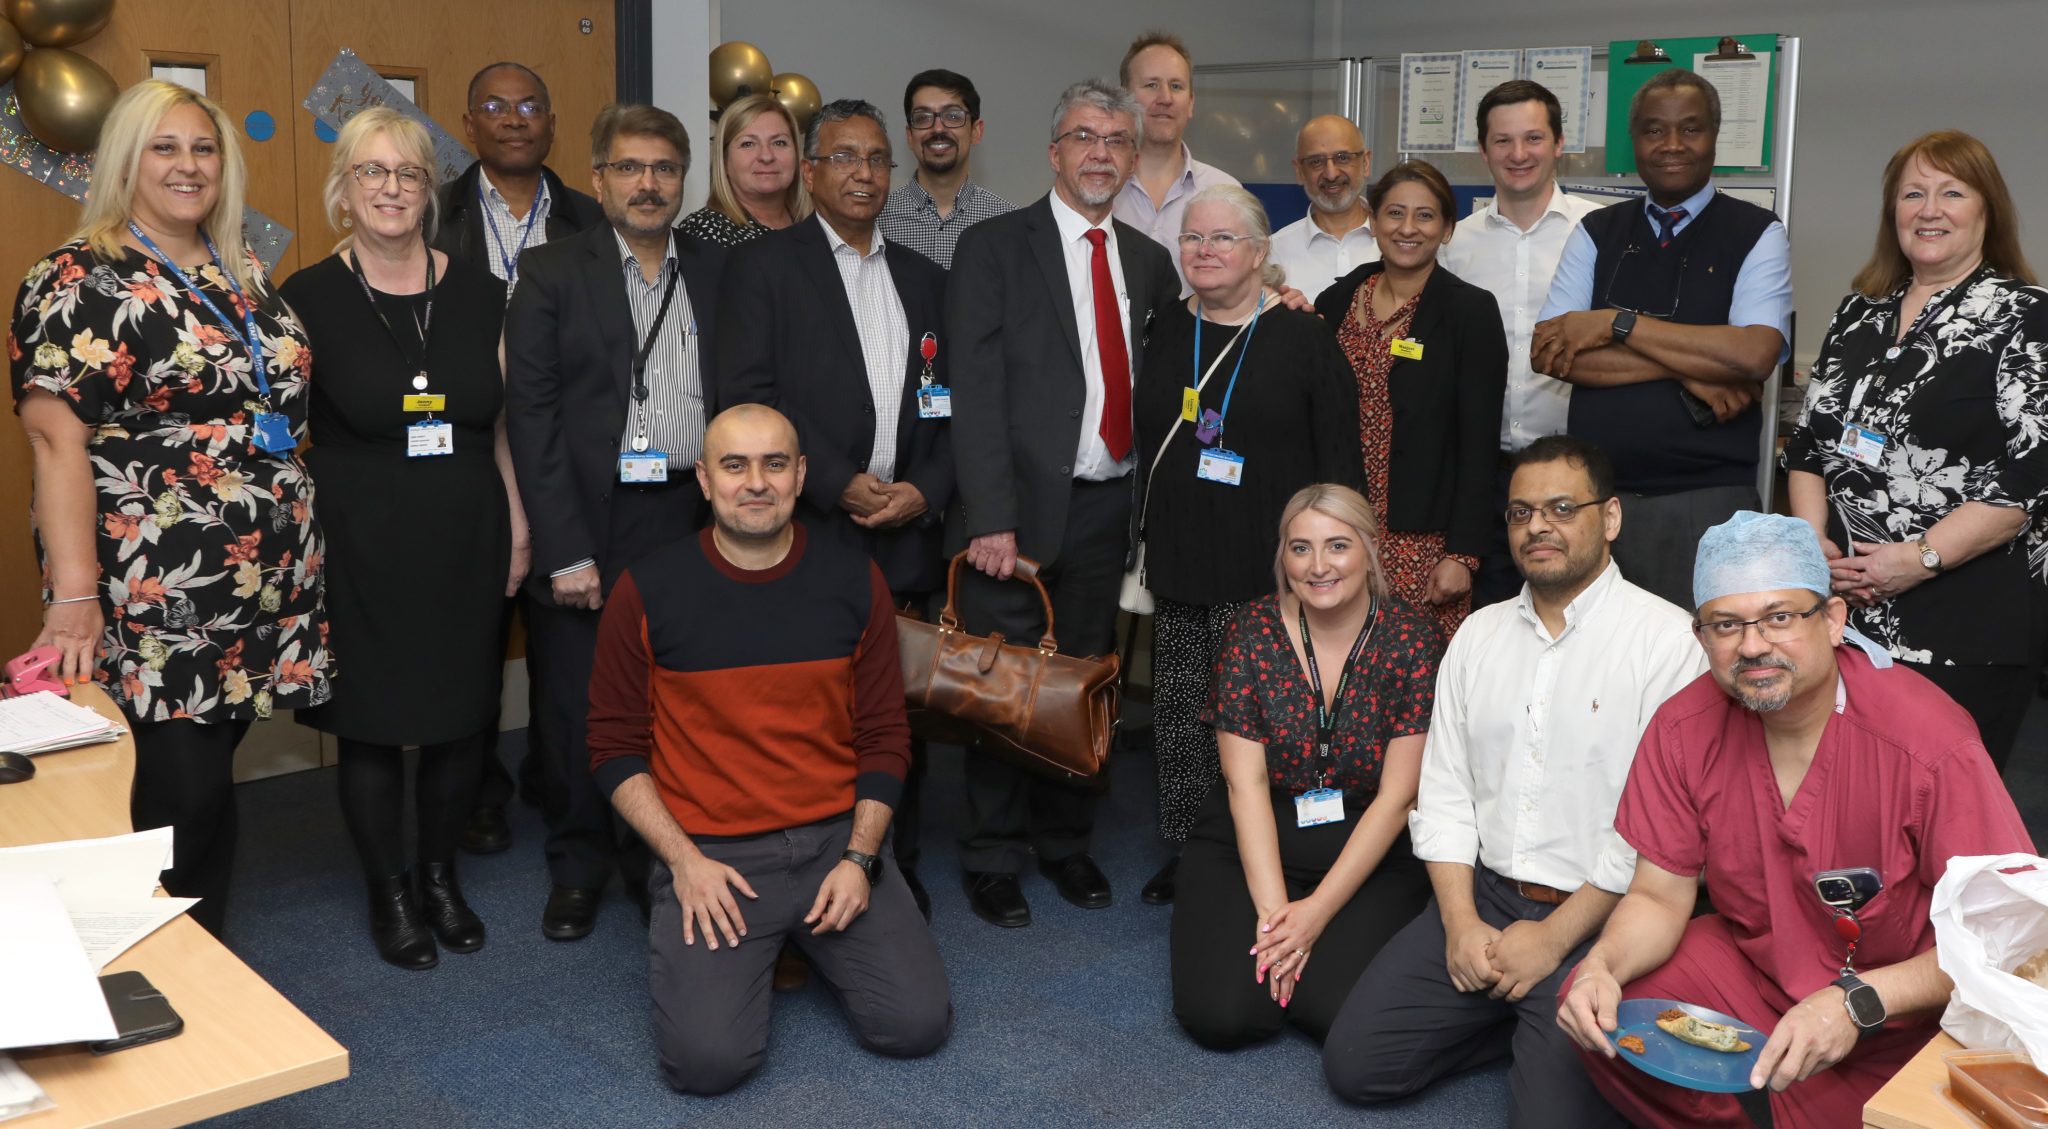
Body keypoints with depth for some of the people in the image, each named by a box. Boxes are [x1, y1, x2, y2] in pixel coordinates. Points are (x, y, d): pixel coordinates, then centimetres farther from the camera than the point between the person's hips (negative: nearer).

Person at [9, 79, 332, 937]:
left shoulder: (245, 278, 15)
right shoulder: (79, 281, -5)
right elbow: (56, 437, -13)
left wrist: (300, 550, 18)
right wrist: (74, 594, -22)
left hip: (264, 589, 6)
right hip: (153, 599, -6)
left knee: (213, 780, 12)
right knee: (177, 797, -5)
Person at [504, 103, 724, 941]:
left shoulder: (715, 272, 10)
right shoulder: (552, 274, 1)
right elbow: (531, 416, -5)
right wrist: (565, 550, -11)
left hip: (689, 525, 2)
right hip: (587, 531, -2)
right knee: (577, 709, 7)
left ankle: (660, 860, 23)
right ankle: (578, 870, 25)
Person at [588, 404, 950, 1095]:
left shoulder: (854, 582, 0)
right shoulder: (646, 592, -5)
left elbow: (884, 736, 5)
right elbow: (616, 748, 1)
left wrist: (858, 858, -7)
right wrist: (683, 859, -11)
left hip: (836, 840, 2)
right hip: (710, 853, -2)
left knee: (917, 1025, -11)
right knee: (709, 1059, -20)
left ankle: (810, 936, 18)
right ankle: (747, 949, 14)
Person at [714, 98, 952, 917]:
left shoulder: (923, 278, 18)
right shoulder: (763, 266, 3)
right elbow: (746, 396, -7)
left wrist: (925, 491, -2)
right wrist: (838, 483, -12)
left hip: (905, 535, 4)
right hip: (805, 532, -4)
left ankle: (896, 874, 21)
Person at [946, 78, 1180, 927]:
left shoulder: (1149, 262, 13)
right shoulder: (994, 248, -2)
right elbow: (976, 392, -9)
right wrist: (990, 518, -15)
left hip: (1110, 508, 4)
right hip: (1023, 507, -4)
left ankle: (1065, 842, 28)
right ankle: (993, 859, 17)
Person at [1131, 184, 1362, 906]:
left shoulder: (1304, 338, -1)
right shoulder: (1165, 333, 12)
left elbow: (1340, 462, -2)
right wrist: (1145, 543, 10)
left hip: (1270, 569, -4)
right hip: (1179, 567, 4)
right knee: (1180, 712, 7)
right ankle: (1186, 853, 19)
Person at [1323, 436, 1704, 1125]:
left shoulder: (1666, 640, -9)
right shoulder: (1479, 634, 11)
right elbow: (1444, 791, 9)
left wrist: (1553, 938, -13)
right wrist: (1461, 923, -3)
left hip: (1596, 915, -5)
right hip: (1483, 894, 6)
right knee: (1355, 1063, -4)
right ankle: (1512, 1019, 14)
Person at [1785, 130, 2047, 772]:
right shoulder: (1860, 313, 14)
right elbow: (1809, 441, 14)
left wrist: (1920, 557, -17)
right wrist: (1813, 539, -2)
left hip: (1969, 623, -5)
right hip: (1843, 607, 5)